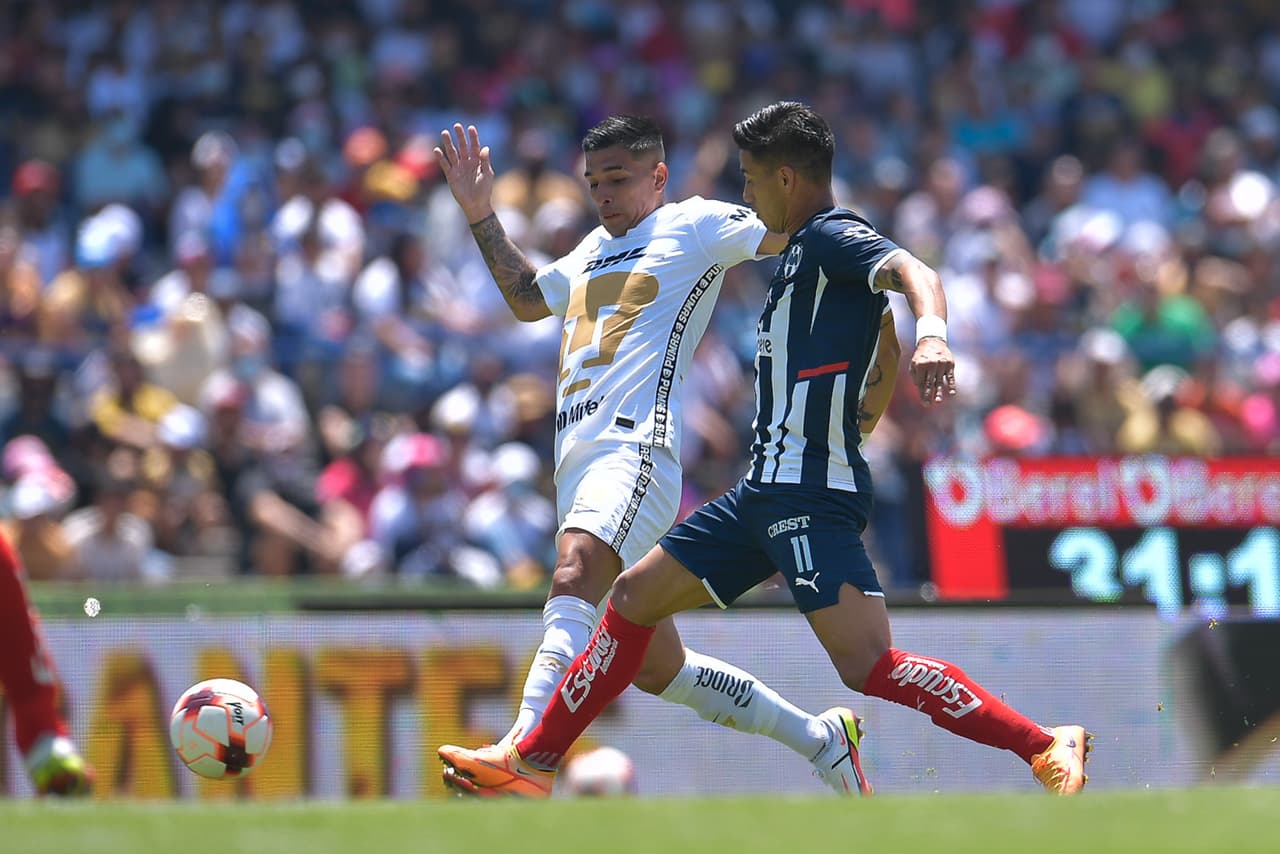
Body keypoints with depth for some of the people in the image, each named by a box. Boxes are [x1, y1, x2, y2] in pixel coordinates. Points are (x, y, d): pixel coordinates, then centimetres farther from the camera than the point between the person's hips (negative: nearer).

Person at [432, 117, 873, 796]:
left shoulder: (694, 225, 8)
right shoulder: (594, 249, 29)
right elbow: (526, 299, 44)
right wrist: (481, 216, 34)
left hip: (633, 448, -9)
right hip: (578, 463, 9)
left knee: (573, 581, -34)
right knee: (658, 670, 8)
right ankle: (822, 739, 22)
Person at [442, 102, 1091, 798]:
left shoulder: (833, 236, -10)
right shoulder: (804, 251, 19)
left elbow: (913, 271, -29)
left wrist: (930, 332, -49)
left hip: (814, 496, -10)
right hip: (766, 491, 10)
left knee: (866, 665, -22)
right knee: (634, 597, 16)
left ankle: (1046, 747, -19)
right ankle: (530, 762, 24)